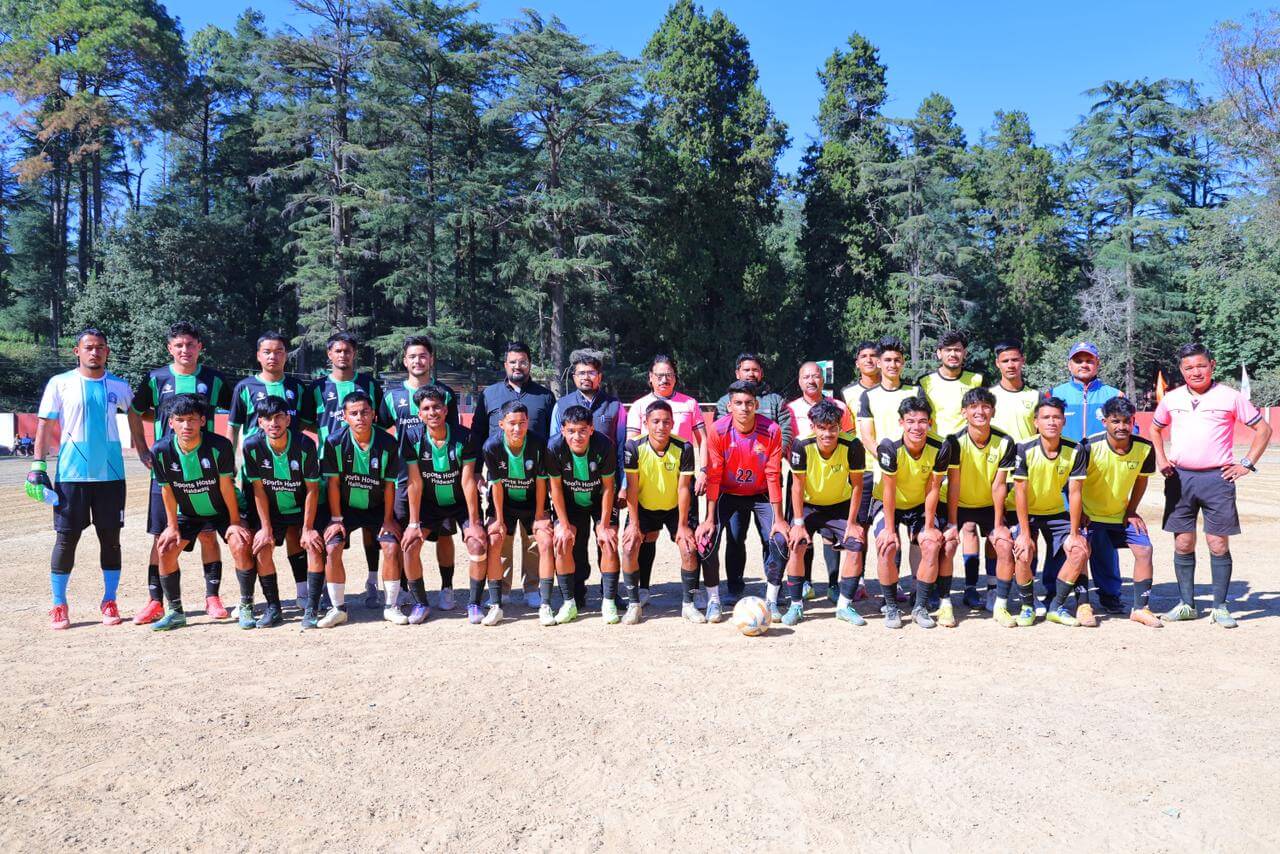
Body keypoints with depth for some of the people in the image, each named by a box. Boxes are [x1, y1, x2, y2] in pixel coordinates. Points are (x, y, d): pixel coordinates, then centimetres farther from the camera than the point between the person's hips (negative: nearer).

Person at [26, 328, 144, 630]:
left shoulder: (119, 386, 7)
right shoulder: (60, 383, 1)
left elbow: (134, 415, 23)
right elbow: (44, 425, 1)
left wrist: (143, 452, 17)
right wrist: (37, 465, -6)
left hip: (110, 474, 2)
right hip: (71, 474, -2)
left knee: (110, 538, 5)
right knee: (66, 538, 1)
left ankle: (109, 602, 16)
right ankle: (58, 605, 12)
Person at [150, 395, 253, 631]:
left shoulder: (219, 446, -27)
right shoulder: (161, 451, -19)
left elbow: (226, 486, -19)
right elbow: (166, 490, -7)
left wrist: (234, 522, -13)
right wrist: (172, 526, -3)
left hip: (223, 510, -3)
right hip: (188, 513, 3)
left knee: (241, 546, -22)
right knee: (165, 549, -10)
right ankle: (175, 612, 7)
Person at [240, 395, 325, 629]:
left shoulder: (305, 445, -21)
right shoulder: (252, 446, -17)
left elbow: (312, 489, -15)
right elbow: (259, 489, -10)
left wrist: (307, 528, -14)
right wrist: (266, 528, -11)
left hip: (302, 510, -1)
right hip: (270, 512, 1)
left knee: (314, 545, -19)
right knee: (262, 548, -16)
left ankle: (311, 610, -15)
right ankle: (273, 608, -1)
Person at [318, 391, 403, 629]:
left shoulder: (387, 443, -16)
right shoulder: (335, 442, -16)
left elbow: (389, 484, -8)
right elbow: (333, 482, -10)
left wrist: (388, 519, -7)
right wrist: (336, 518, -8)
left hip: (377, 507, 0)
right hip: (344, 506, 0)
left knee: (392, 547, -15)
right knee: (332, 549, -16)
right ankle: (338, 608, 0)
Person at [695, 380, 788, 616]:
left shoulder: (772, 430, -20)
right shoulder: (718, 431, -20)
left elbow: (773, 476, -16)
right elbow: (713, 477, -16)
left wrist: (778, 518, -15)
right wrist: (710, 518, -16)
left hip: (762, 494, 0)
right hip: (729, 494, 0)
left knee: (779, 540, -14)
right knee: (734, 539, -10)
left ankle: (771, 599, 1)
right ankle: (735, 590, 15)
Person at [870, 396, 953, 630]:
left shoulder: (939, 449, -21)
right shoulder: (890, 447, -29)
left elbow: (933, 489, -13)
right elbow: (889, 490, -24)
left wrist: (929, 527, -11)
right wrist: (890, 530, -21)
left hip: (920, 505, 2)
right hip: (889, 505, -2)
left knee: (932, 546, -17)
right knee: (887, 547, -22)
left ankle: (921, 607, 0)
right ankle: (891, 607, -3)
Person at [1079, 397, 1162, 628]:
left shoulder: (1145, 448, -13)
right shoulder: (1090, 447, -24)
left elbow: (1141, 479, 5)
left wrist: (1131, 511, 2)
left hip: (1122, 513, 4)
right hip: (1090, 513, -4)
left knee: (1144, 549, -7)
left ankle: (1140, 608, 6)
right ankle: (1083, 605, -6)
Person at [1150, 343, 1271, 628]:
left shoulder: (1230, 397, -1)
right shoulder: (1172, 399, 8)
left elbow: (1263, 429, 4)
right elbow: (1155, 428, 25)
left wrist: (1247, 464, -3)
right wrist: (1161, 459, 12)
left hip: (1217, 478, -3)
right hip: (1180, 478, 3)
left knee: (1219, 544, -1)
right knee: (1183, 543, 5)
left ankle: (1220, 607, 8)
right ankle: (1186, 604, 14)